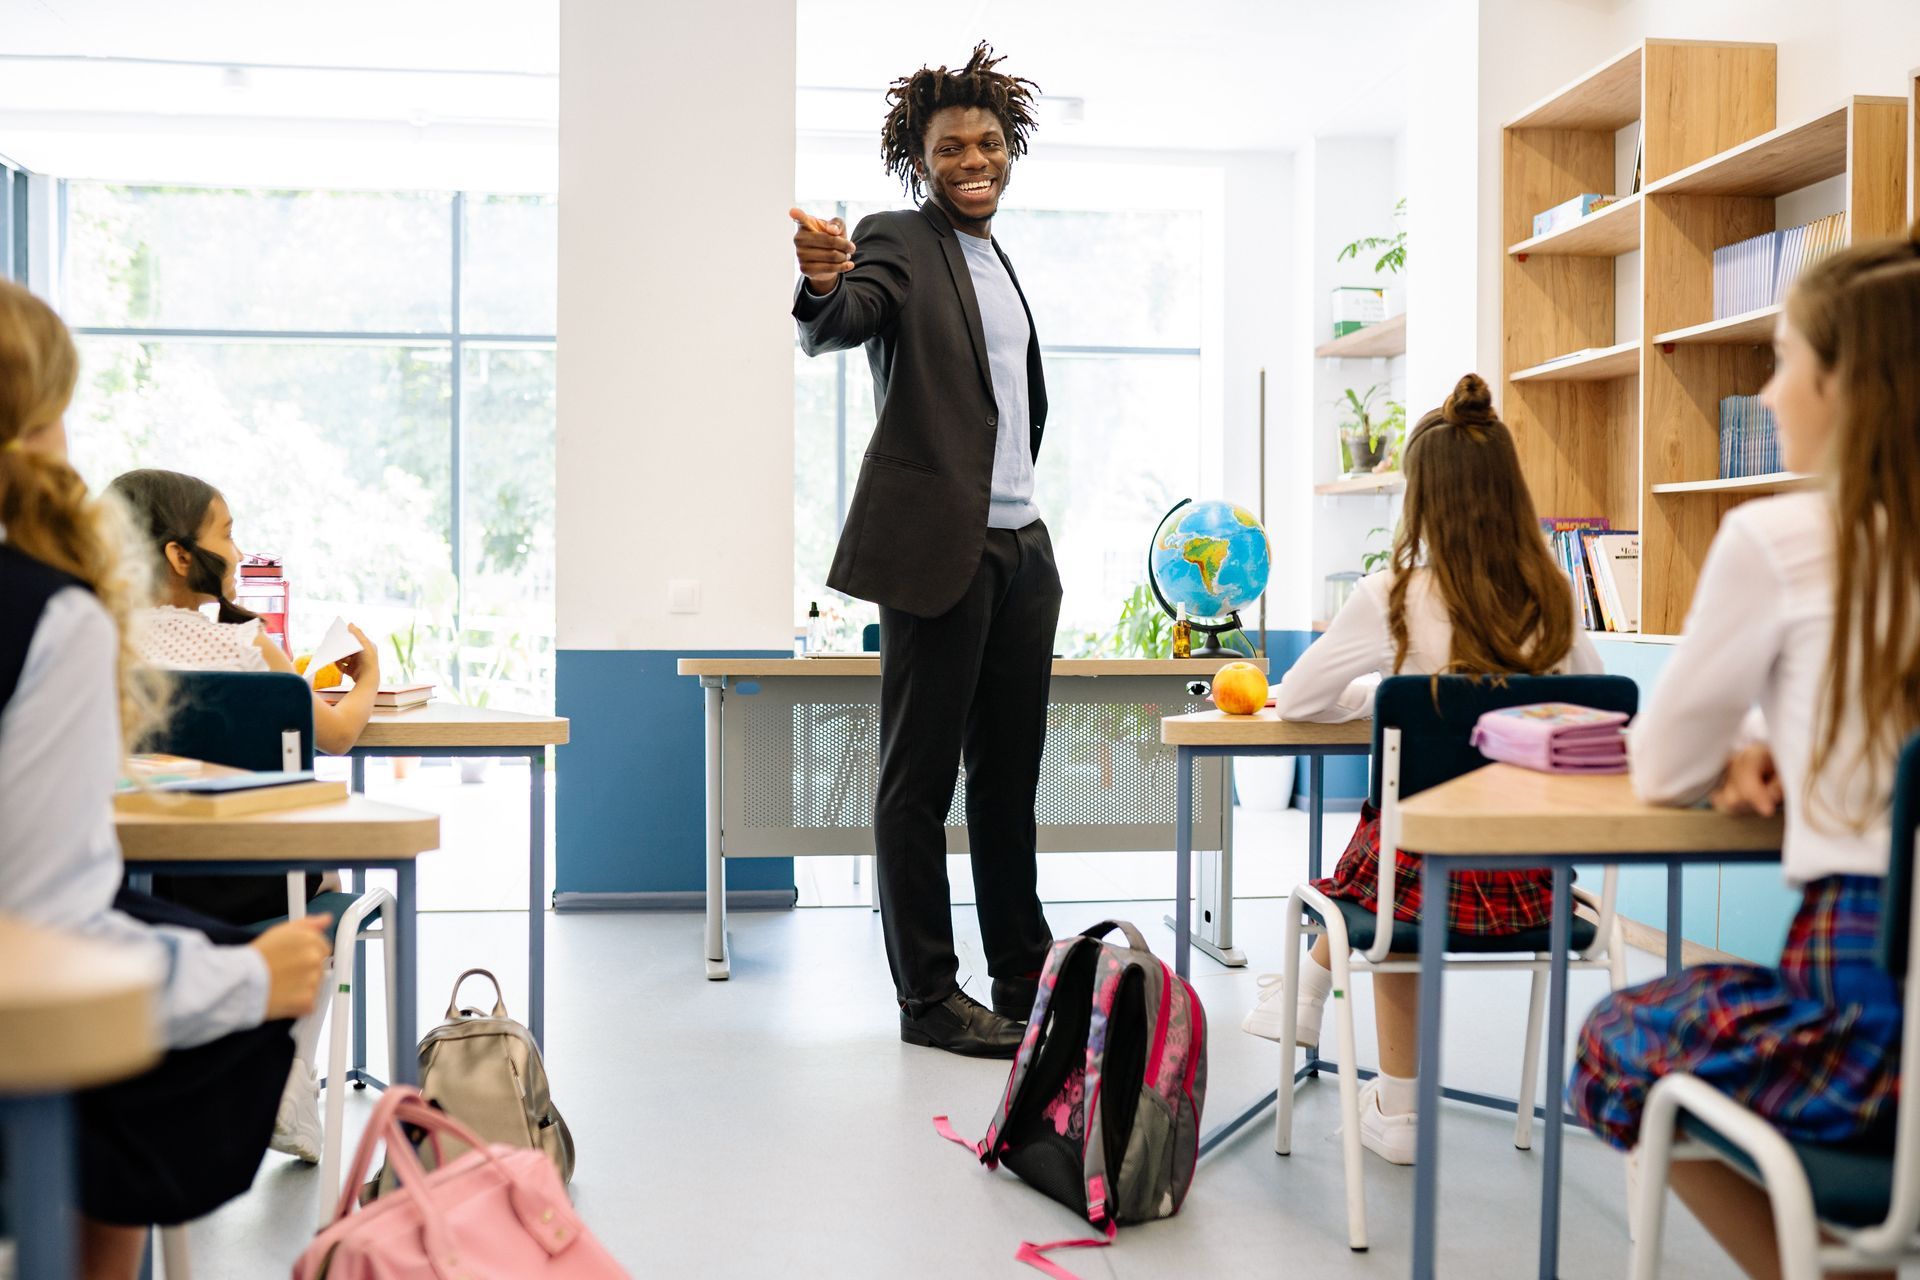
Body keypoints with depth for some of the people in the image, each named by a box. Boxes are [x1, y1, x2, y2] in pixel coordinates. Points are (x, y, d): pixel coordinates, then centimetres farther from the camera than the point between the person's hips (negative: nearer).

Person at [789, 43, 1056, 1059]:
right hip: (938, 546, -8)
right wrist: (822, 285, -45)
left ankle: (1027, 983, 21)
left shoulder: (996, 262, 20)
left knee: (1010, 773, 12)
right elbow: (836, 327, -24)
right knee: (919, 777, -1)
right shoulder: (898, 243, -4)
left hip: (1020, 545, 8)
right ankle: (928, 999, 7)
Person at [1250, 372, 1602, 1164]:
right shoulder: (1552, 599, -1)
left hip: (1438, 876, -4)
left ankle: (1398, 1113, 42)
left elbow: (1295, 701, -4)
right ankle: (1305, 999, 48)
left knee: (1382, 848, 30)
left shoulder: (1395, 596, -12)